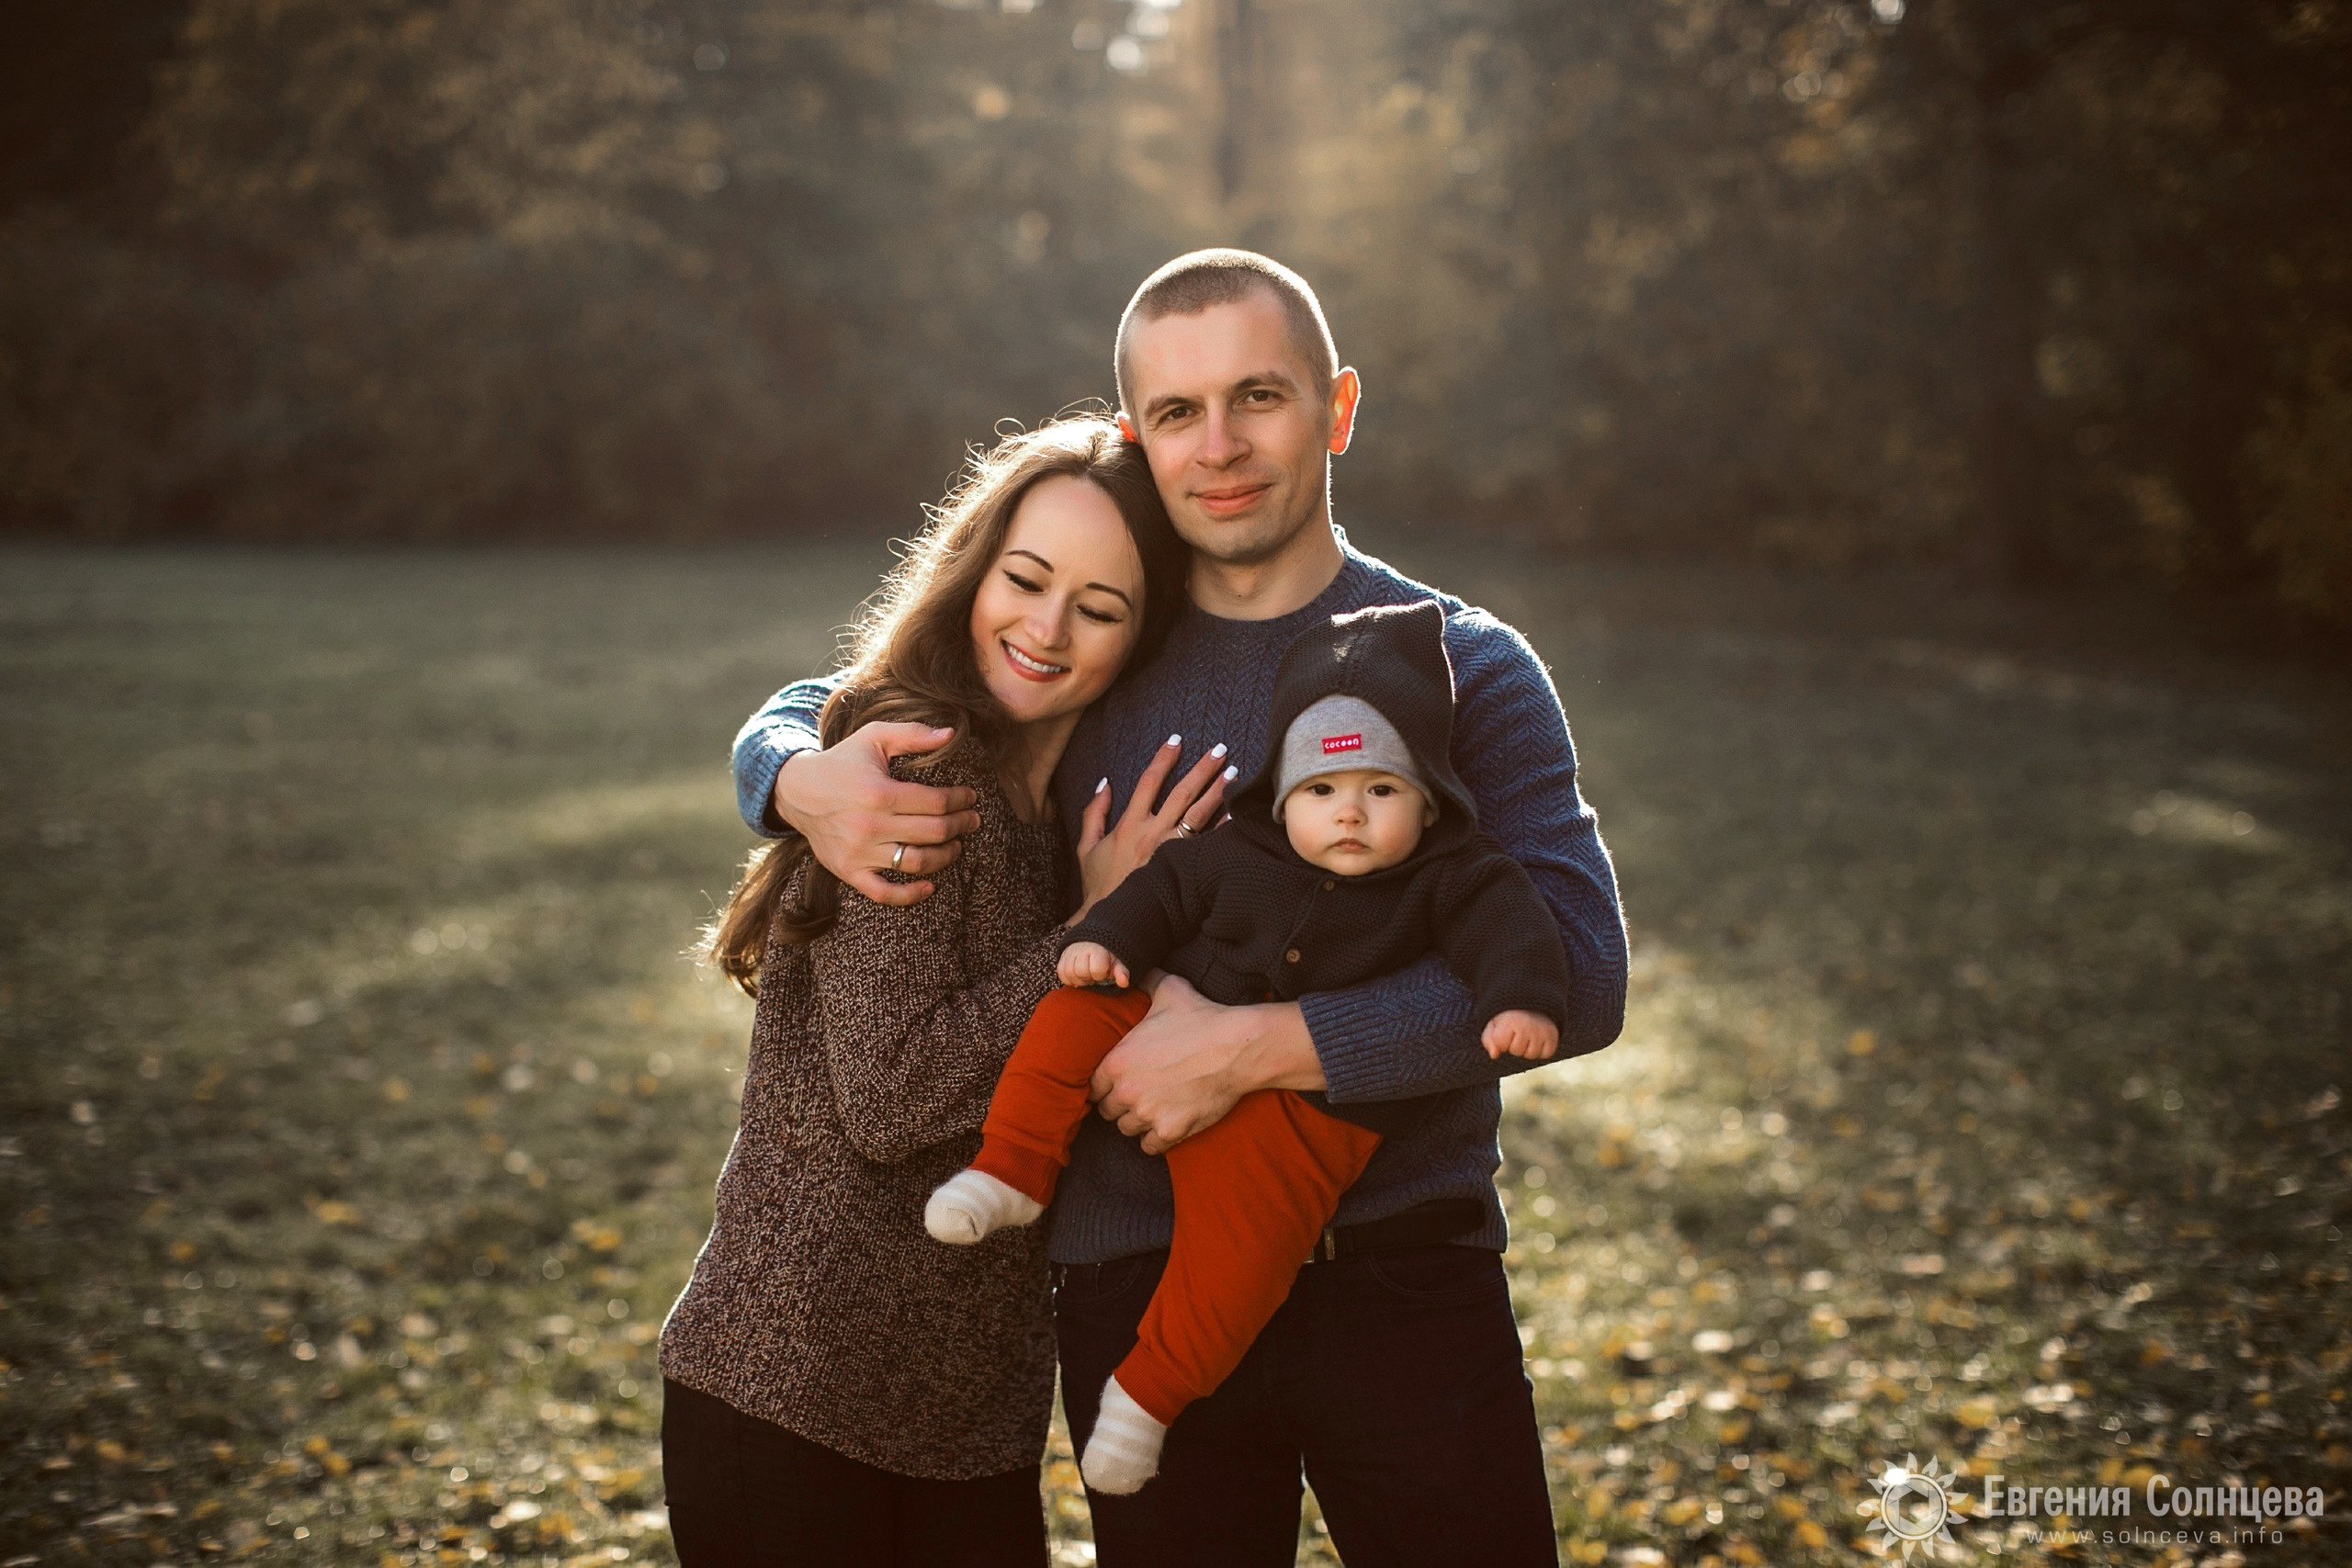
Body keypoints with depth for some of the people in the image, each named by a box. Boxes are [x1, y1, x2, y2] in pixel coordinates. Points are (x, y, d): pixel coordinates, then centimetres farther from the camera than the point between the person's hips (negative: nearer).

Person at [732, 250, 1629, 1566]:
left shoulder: (1465, 667, -3)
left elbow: (1577, 974, -15)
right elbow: (800, 714, 16)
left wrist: (1250, 1045, -22)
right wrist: (809, 787, -10)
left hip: (1403, 1275, -1)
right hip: (1137, 1290, 2)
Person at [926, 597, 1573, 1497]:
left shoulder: (1451, 879, -4)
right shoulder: (1238, 854, 4)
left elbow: (1509, 928, -16)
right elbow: (1165, 889, 11)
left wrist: (1522, 1000, -36)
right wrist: (1105, 939, -7)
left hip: (1299, 1110, -3)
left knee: (1238, 1254, -17)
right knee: (1077, 1015, -15)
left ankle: (1148, 1390, 4)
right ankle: (1014, 1174, -5)